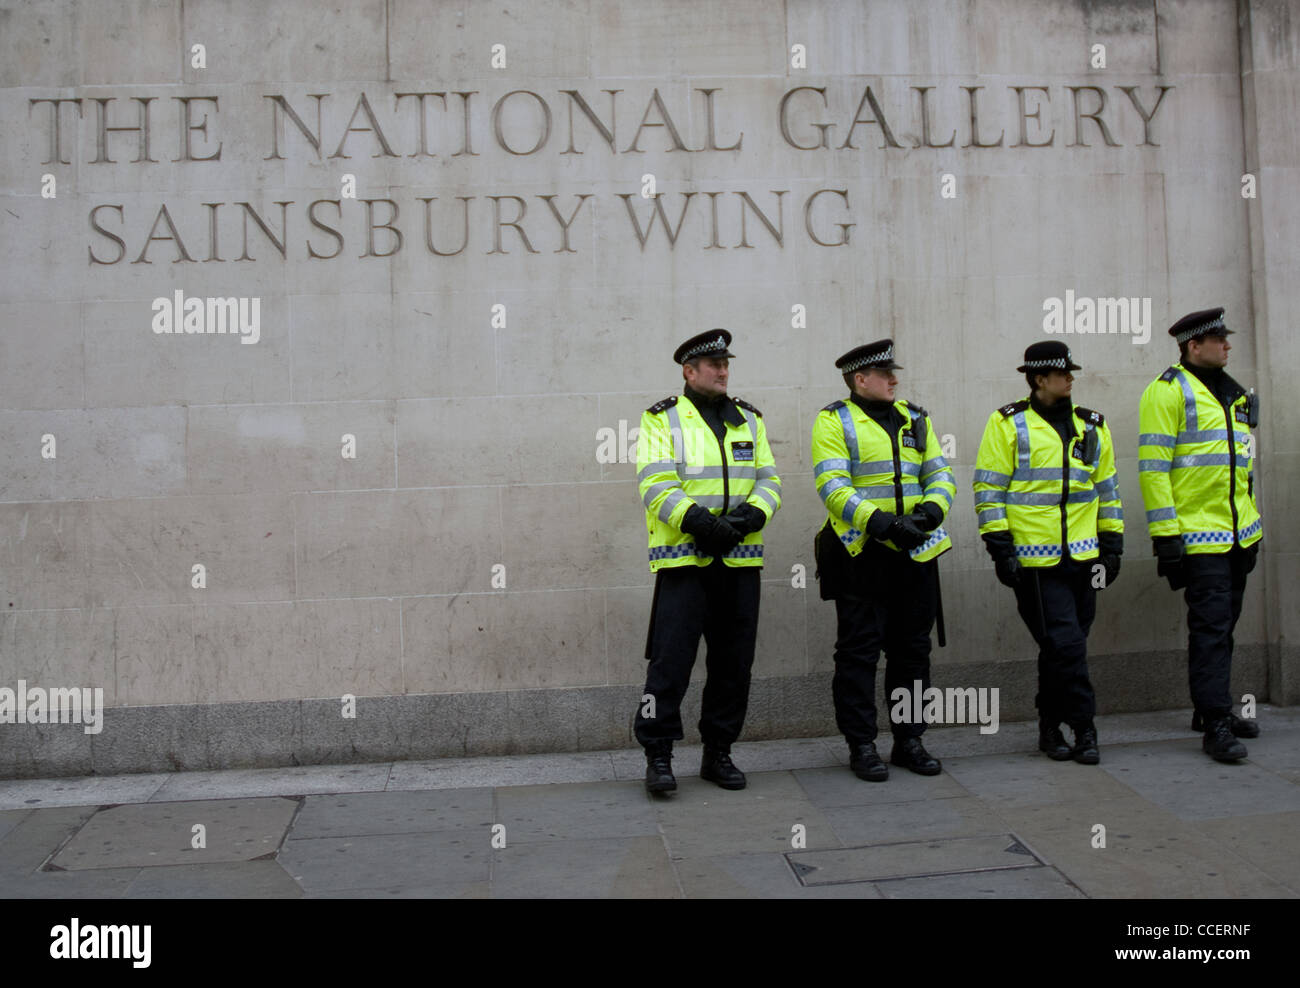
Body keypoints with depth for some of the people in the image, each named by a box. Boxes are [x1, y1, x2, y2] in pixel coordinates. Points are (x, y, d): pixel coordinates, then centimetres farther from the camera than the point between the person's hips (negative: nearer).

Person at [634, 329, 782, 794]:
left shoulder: (748, 419, 15)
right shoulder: (662, 419, 1)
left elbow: (769, 479, 9)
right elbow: (656, 485, -10)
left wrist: (751, 515, -12)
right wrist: (698, 520, -23)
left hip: (740, 560, 5)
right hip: (685, 559, -5)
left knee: (734, 660, 8)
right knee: (671, 657, -7)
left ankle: (718, 753, 21)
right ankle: (657, 755, 4)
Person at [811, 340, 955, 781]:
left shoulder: (915, 419, 15)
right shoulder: (834, 421, -2)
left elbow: (940, 474, 11)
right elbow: (832, 487, -13)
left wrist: (931, 510, -11)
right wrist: (879, 522, -24)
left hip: (915, 552, 5)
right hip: (861, 554, -5)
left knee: (911, 649, 11)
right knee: (858, 651, 0)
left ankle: (908, 740, 23)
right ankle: (861, 746, 10)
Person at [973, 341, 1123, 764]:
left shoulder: (1092, 426, 13)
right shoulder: (1008, 423, -2)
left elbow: (1107, 488, 19)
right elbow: (988, 488, -4)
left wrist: (1111, 545, 14)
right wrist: (999, 547, -9)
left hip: (1082, 558, 5)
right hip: (1034, 561, -5)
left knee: (1061, 649, 10)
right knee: (1066, 644, -8)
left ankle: (1050, 727, 23)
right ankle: (1084, 729, 3)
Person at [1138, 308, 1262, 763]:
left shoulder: (1230, 392, 17)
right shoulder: (1168, 390, -10)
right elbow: (1152, 465, -15)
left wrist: (1252, 524, 23)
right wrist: (1165, 533, -20)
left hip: (1238, 533, 8)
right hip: (1197, 535, -8)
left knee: (1223, 624, 15)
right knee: (1210, 626, -8)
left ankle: (1212, 709, 27)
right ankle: (1216, 726, -5)